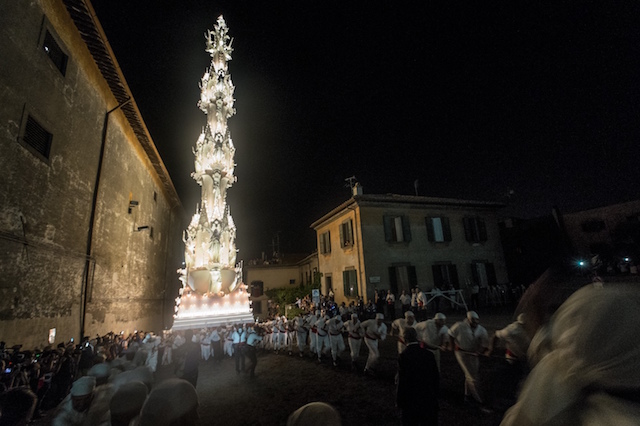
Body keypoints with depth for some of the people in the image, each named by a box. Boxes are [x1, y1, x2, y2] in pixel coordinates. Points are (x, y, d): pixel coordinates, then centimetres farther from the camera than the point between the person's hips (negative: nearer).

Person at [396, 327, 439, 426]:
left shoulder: (403, 356, -18)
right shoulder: (429, 354, -7)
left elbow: (402, 381, -14)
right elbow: (436, 377, 2)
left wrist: (399, 401, -2)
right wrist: (435, 394, 17)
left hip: (411, 398, -3)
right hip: (429, 398, 3)